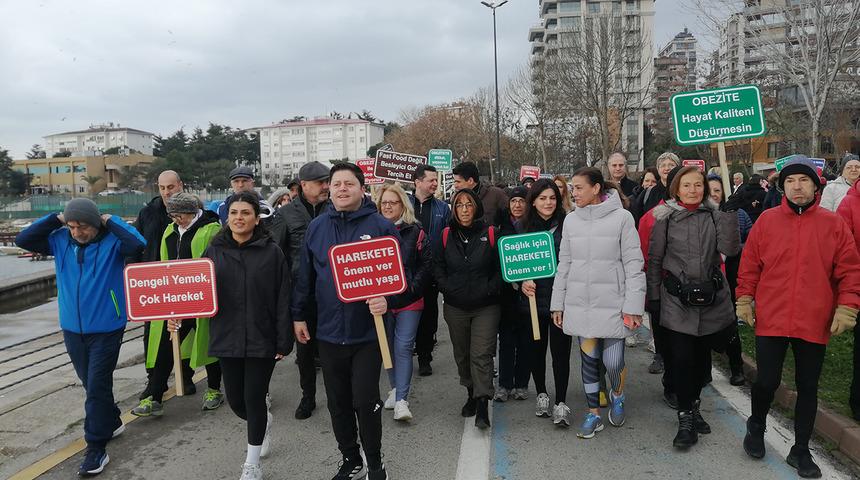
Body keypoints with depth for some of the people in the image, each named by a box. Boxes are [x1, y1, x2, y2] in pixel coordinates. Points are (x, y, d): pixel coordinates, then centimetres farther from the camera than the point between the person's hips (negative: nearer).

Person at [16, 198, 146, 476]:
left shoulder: (112, 242, -13)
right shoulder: (60, 240, 2)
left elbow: (138, 244, -31)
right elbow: (22, 240, 0)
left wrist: (110, 221, -19)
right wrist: (55, 219, -5)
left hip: (106, 329, -5)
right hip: (72, 329, 6)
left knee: (97, 386, -4)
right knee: (91, 384, 18)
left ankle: (96, 448, 5)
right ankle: (112, 423, 39)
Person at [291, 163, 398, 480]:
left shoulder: (381, 226, -6)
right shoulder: (316, 227, 5)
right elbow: (305, 276, 11)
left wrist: (387, 299, -21)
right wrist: (298, 315, 11)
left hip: (367, 332, -4)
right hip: (328, 331, 4)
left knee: (366, 400, 0)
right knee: (338, 402, 14)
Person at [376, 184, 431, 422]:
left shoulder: (415, 231, -2)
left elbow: (427, 262, -1)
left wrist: (412, 285, -10)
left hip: (409, 299, -3)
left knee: (403, 347, -6)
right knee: (387, 346, 14)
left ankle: (401, 400, -3)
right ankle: (395, 388, 32)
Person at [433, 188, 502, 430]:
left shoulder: (490, 234, -4)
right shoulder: (446, 235, 4)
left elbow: (501, 267, -2)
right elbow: (437, 267, 6)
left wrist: (490, 290, -12)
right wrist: (447, 289, -6)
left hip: (485, 307, -3)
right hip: (455, 307, 4)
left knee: (481, 355, -9)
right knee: (462, 354, 15)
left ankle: (482, 405, -6)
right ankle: (471, 394, 33)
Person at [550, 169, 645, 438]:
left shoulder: (621, 217, -5)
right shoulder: (571, 220, 6)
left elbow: (633, 264, -6)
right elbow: (564, 264, 11)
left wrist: (634, 306, -10)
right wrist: (558, 304, 9)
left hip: (612, 303, -3)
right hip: (580, 303, 3)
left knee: (613, 361, -2)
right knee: (589, 359, 8)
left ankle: (617, 395, 31)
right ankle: (594, 414, 25)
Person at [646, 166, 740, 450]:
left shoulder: (715, 215, 3)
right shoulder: (665, 218, -2)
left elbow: (729, 249, -11)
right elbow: (654, 259, 3)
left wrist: (729, 215, -18)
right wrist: (654, 296, 3)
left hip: (712, 298, 2)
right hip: (677, 299, -2)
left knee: (703, 354, 14)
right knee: (682, 357, -4)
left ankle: (693, 404, 34)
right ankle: (686, 418, 7)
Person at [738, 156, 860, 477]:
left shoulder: (833, 224, 1)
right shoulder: (767, 221, 0)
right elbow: (749, 266, 2)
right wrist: (744, 300, 0)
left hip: (815, 323, 1)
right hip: (771, 319, -1)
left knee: (808, 387, 11)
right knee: (767, 381, 2)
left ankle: (801, 450, 27)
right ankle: (756, 427, 32)